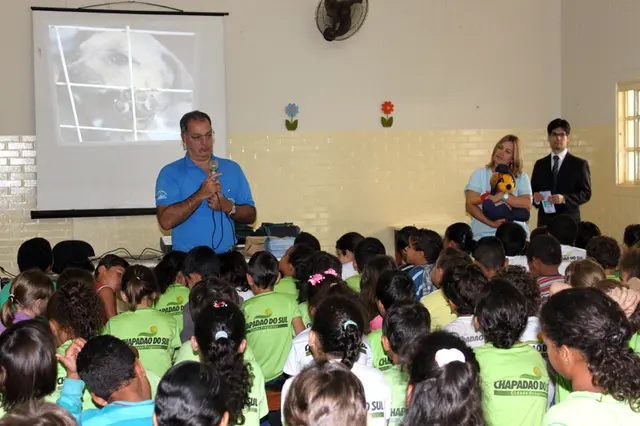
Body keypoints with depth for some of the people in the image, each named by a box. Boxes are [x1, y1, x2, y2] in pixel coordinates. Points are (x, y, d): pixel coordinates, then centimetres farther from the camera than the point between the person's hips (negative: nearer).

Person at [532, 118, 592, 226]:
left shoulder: (579, 164, 6)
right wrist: (535, 197, -8)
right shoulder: (540, 165, 16)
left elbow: (586, 193, 0)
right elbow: (533, 190, 16)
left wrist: (564, 199, -16)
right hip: (545, 222, 2)